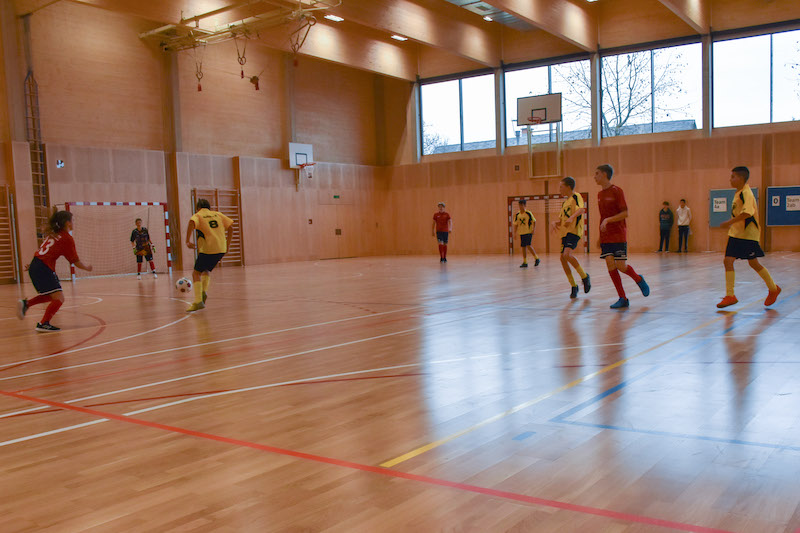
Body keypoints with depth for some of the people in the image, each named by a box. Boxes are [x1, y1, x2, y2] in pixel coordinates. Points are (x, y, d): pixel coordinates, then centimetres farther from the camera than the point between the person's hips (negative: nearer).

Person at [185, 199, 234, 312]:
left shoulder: (197, 216, 3)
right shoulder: (217, 214, 17)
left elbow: (191, 223, -20)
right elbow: (230, 227, 13)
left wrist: (188, 241, -23)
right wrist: (227, 244, 19)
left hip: (207, 249, -5)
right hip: (221, 249, 5)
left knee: (196, 273, 3)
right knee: (206, 270, 26)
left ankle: (198, 301, -9)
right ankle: (204, 291, 3)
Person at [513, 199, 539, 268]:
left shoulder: (529, 213, -6)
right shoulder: (517, 215, 6)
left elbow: (534, 222, -1)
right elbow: (515, 224, 10)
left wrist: (533, 229, -14)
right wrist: (515, 233, 1)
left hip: (528, 232, -5)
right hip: (521, 233, 5)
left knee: (528, 245, -16)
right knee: (523, 247, 6)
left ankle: (536, 258, 0)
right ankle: (525, 262, 11)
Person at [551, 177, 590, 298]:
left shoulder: (576, 197, -4)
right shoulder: (565, 202, 22)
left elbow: (582, 209, -23)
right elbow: (560, 220, 25)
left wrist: (572, 217, -41)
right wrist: (555, 223, 2)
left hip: (574, 231, -9)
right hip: (565, 232, 9)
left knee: (567, 254, -26)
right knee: (563, 258, 1)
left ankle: (584, 276, -7)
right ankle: (573, 286, 13)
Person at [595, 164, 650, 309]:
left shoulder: (617, 191, -8)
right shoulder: (600, 194, 13)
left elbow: (625, 213, -14)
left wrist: (608, 220, -24)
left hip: (619, 235, -6)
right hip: (605, 236, 6)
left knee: (620, 266, -8)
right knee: (610, 265, -4)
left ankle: (639, 279, 25)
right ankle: (623, 299, 1)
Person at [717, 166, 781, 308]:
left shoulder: (746, 193, -16)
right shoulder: (738, 193, 12)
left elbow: (747, 212, -30)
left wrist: (730, 222, -31)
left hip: (748, 234, -9)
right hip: (736, 233, 9)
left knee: (753, 263, 2)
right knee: (728, 261, -2)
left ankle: (773, 289, 22)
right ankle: (730, 296, -1)